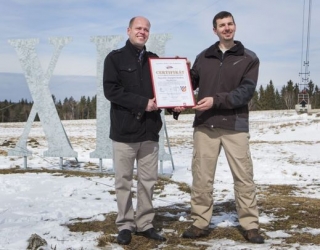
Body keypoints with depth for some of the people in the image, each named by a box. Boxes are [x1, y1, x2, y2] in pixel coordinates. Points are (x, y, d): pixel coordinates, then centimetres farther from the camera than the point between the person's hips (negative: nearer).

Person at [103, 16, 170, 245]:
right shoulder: (115, 58, 0)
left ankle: (145, 224, 17)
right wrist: (142, 103, -17)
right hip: (124, 130, -4)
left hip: (150, 131, 4)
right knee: (124, 181, 4)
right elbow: (111, 90, -11)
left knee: (148, 181, 8)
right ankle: (125, 225, 14)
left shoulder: (154, 60, 13)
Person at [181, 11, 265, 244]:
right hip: (204, 125, 2)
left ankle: (250, 225, 12)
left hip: (235, 126, -2)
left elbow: (246, 91, -7)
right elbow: (191, 83, 18)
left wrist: (216, 100, -17)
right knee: (201, 177, 4)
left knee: (244, 177, 2)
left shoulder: (249, 58, 4)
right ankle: (200, 223, 14)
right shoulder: (203, 57, 12)